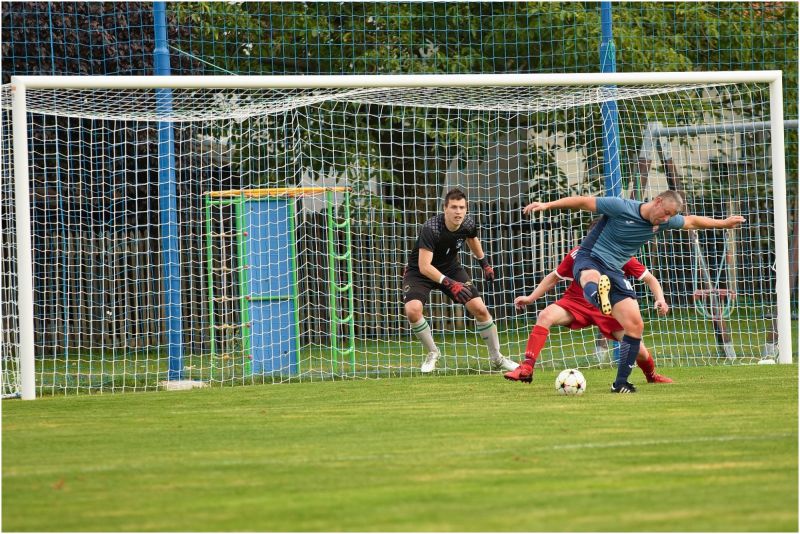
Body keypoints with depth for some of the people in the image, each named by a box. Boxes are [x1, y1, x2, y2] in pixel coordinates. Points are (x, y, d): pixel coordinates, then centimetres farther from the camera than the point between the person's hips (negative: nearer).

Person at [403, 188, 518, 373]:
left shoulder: (468, 224, -15)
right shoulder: (430, 229, -34)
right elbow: (424, 267, -37)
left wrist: (484, 263, 20)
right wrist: (449, 283, -46)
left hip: (450, 267, 4)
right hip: (420, 272, -4)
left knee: (480, 309, -7)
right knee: (413, 310, -29)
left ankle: (496, 357, 13)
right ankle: (432, 353, -4)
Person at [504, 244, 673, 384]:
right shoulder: (577, 254, -13)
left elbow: (650, 279, -5)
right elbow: (554, 277, 2)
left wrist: (660, 300, -22)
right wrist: (531, 298, -2)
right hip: (577, 301, 0)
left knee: (636, 347, -11)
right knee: (546, 316, -29)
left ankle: (652, 376, 26)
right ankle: (526, 369, -27)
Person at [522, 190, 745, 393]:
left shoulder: (663, 222, 3)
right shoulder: (621, 207, -16)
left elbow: (692, 221, 20)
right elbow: (583, 201, -12)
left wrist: (723, 223, 22)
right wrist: (547, 205, -17)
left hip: (614, 272, 7)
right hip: (589, 260, -7)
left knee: (635, 326, -4)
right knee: (592, 278, -45)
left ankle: (621, 383, 7)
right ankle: (599, 296, -84)